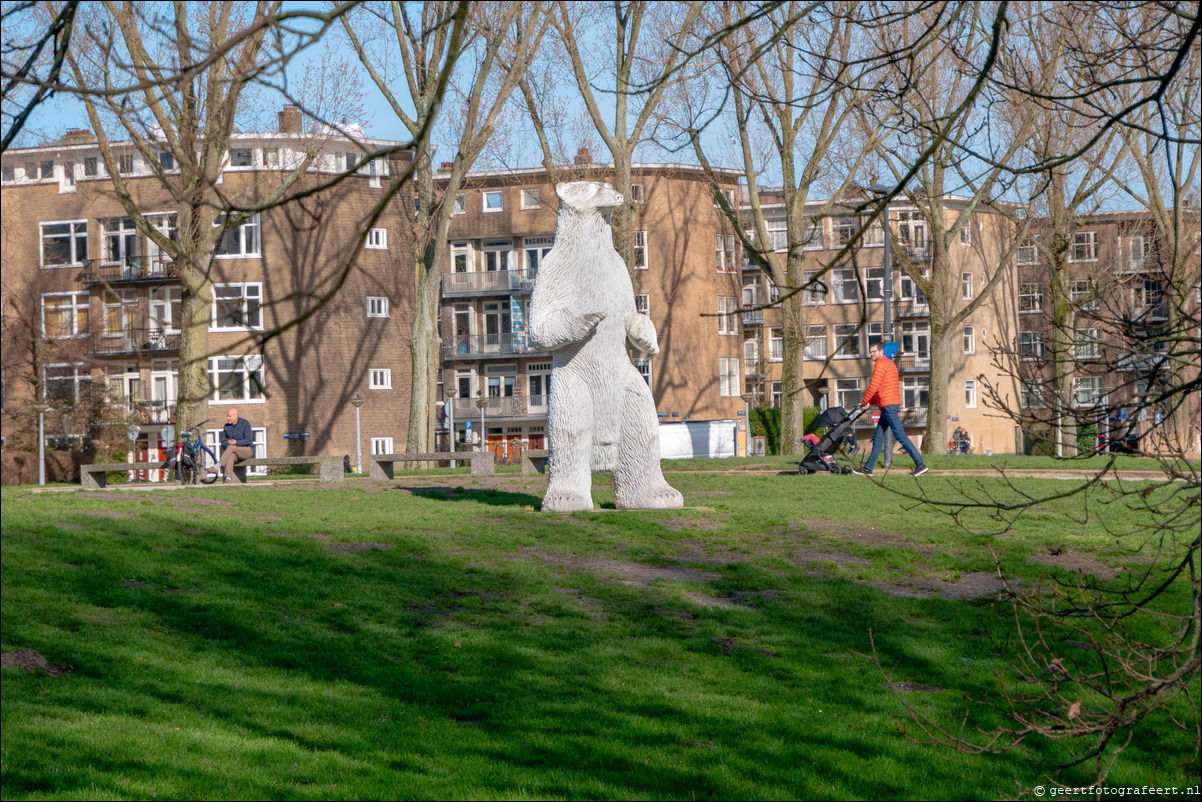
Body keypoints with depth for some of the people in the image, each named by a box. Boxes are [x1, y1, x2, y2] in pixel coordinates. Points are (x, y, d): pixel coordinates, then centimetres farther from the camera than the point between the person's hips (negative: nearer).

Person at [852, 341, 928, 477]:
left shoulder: (881, 364, -9)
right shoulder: (889, 363, 22)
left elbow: (873, 386, -12)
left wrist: (863, 402, 0)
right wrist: (870, 402, 21)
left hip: (888, 405, -10)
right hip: (891, 404, 10)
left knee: (901, 436, -13)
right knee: (877, 437, 12)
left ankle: (920, 464, -17)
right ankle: (868, 468, 15)